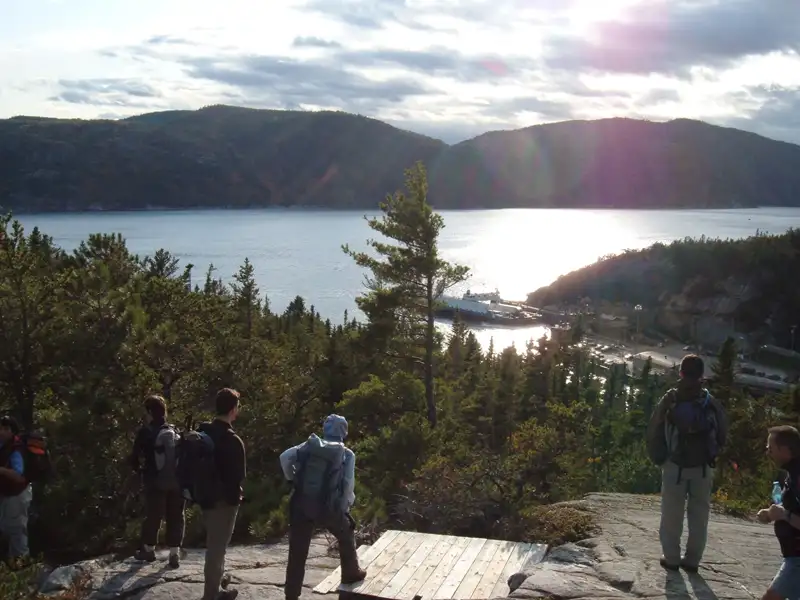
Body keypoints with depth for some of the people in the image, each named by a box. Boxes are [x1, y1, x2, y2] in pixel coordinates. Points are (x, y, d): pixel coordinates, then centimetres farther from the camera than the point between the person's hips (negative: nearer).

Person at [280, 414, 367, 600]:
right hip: (328, 507, -2)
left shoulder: (310, 445, 7)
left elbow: (285, 457, -5)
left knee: (297, 551, 8)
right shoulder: (347, 454, 2)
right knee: (346, 535, 27)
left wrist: (293, 479, 8)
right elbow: (348, 485, -4)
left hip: (301, 503, 2)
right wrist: (345, 507, 11)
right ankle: (351, 573, 39)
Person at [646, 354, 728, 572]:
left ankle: (671, 558, 15)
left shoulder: (669, 400, -8)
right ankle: (692, 560, 17)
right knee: (699, 516, 12)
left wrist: (659, 459, 7)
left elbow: (653, 433, -6)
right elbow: (722, 435, 2)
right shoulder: (711, 403, -4)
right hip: (703, 468, 1)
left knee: (672, 515, 10)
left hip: (675, 466, -1)